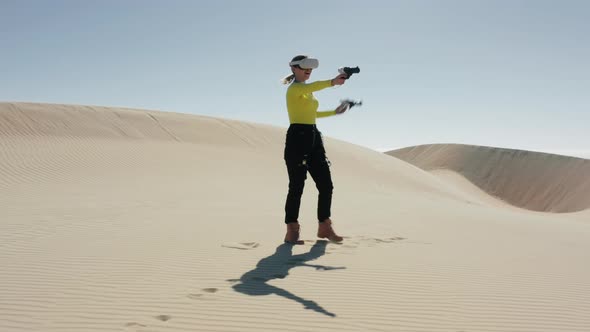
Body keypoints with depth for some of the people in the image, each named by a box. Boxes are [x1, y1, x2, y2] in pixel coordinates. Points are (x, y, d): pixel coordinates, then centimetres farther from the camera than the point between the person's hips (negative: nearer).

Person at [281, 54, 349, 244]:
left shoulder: (307, 90, 21)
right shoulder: (294, 88, -7)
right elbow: (311, 87, -31)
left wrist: (335, 112, 35)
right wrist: (333, 82, -47)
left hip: (313, 138, 8)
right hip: (297, 138, -8)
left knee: (326, 185, 5)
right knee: (297, 186, -5)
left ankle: (324, 228, 16)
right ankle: (291, 232, 5)